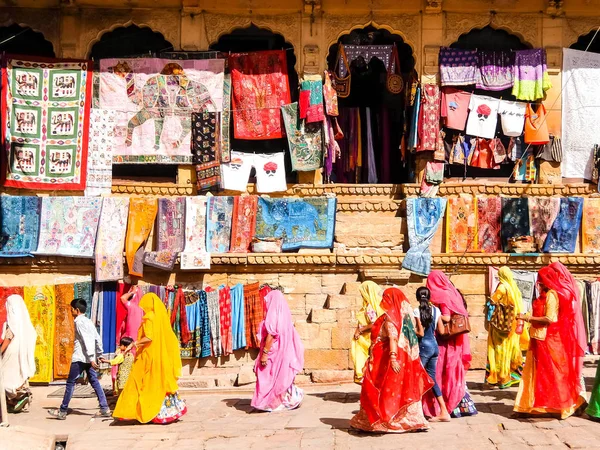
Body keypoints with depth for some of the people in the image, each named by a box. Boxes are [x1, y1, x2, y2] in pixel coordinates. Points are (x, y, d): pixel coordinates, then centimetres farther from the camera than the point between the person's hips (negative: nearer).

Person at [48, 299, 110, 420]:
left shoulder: (79, 322, -11)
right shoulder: (88, 321, 15)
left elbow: (86, 340, -19)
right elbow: (98, 339, 15)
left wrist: (91, 358, -23)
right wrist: (99, 354, 20)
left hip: (80, 358, -8)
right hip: (89, 358, 8)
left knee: (70, 382, 1)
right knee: (94, 382, 7)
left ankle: (62, 411, 7)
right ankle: (105, 409, 2)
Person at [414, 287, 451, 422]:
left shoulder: (417, 311, -12)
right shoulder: (436, 310, 5)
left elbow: (420, 333, -15)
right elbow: (442, 331, 5)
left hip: (424, 346, -6)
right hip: (434, 345, 6)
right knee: (431, 378, 14)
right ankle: (444, 412, 13)